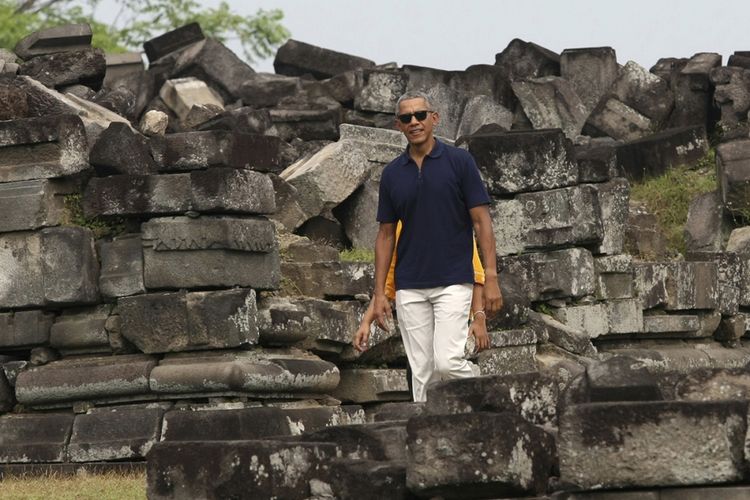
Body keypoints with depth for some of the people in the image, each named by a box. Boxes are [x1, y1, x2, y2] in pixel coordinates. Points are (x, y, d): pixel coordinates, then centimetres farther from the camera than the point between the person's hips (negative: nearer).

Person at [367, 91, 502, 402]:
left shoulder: (459, 162, -3)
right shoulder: (392, 173, 8)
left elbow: (481, 221, -4)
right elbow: (386, 234, 12)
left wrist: (491, 278, -13)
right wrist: (379, 292, 5)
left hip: (453, 282, -4)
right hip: (410, 288, 4)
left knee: (447, 360, -17)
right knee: (422, 371, 2)